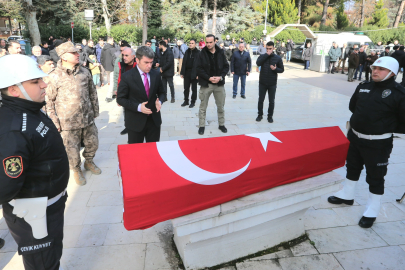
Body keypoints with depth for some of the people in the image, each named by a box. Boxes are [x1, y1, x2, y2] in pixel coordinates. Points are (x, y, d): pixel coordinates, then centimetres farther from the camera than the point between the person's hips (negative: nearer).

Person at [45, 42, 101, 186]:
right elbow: (49, 101, -5)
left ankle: (89, 162, 46)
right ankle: (76, 170, 36)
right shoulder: (55, 77, -11)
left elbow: (92, 93, 9)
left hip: (88, 118, 4)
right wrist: (55, 122, -6)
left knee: (92, 143, 17)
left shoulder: (85, 72, 0)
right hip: (68, 122, -3)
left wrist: (95, 111, 12)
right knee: (72, 149, 10)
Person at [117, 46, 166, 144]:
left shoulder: (156, 74, 1)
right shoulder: (127, 76, -11)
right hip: (135, 122, -3)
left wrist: (159, 101, -12)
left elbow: (162, 92, 12)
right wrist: (138, 107, -22)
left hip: (154, 120, 4)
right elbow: (120, 99, -8)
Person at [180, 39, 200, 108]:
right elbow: (184, 63, 12)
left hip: (194, 74, -5)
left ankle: (193, 102, 15)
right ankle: (186, 101, 22)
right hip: (186, 73, 5)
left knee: (194, 89, 6)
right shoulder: (187, 52, 10)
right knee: (186, 88, 11)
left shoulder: (198, 53, -7)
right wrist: (182, 72, 7)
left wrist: (198, 74, -17)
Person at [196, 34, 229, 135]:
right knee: (203, 107, 6)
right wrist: (208, 78, -17)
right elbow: (199, 69, -7)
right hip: (206, 84, -2)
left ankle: (221, 124, 28)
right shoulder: (202, 53, -5)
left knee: (221, 106, 12)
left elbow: (226, 66, 3)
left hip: (219, 83, 2)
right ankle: (201, 126, 19)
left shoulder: (221, 53, 1)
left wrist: (220, 77, -12)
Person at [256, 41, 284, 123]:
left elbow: (282, 70, 4)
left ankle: (270, 116, 22)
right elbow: (258, 63, -20)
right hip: (262, 83, 0)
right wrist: (266, 55, -19)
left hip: (272, 83, 0)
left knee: (271, 101, 8)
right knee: (260, 100, 8)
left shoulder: (278, 58, 1)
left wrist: (275, 69, -16)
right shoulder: (262, 56, 1)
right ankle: (260, 115, 24)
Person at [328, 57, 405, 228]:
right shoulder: (364, 87, 2)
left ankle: (372, 211, 23)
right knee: (352, 167, 22)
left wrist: (387, 127, -6)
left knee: (375, 177, 6)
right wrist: (362, 120, 8)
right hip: (354, 136, 6)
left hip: (378, 143, -6)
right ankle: (347, 195, 44)